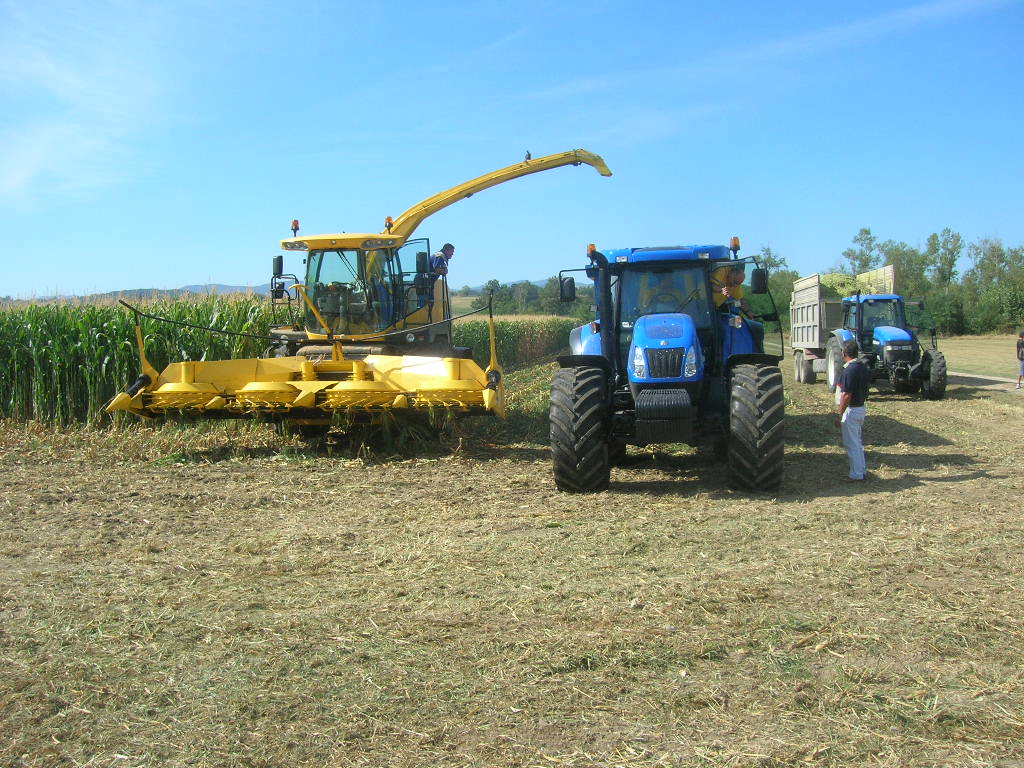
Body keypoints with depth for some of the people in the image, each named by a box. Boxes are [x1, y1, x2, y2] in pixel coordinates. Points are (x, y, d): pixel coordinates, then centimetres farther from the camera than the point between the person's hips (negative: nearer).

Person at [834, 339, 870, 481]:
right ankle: (863, 471, 25)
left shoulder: (849, 370, -21)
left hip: (851, 410, -9)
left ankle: (856, 474, 4)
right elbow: (865, 391, 14)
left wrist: (839, 415, -19)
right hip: (861, 408, 9)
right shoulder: (862, 367, 7)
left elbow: (847, 396, -23)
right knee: (858, 443, 18)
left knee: (851, 444, -1)